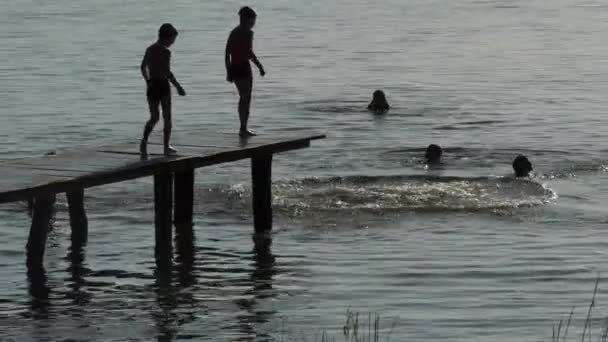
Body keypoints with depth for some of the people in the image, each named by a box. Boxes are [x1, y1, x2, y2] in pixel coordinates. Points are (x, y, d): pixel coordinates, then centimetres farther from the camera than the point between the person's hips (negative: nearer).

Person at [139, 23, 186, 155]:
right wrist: (178, 86, -12)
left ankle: (144, 141, -8)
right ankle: (166, 146, 7)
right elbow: (168, 73, -20)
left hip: (151, 86, 6)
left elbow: (143, 67, 18)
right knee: (167, 117, 6)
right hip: (163, 85, -6)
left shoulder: (149, 49, 9)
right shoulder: (166, 52, -14)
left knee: (154, 117, 10)